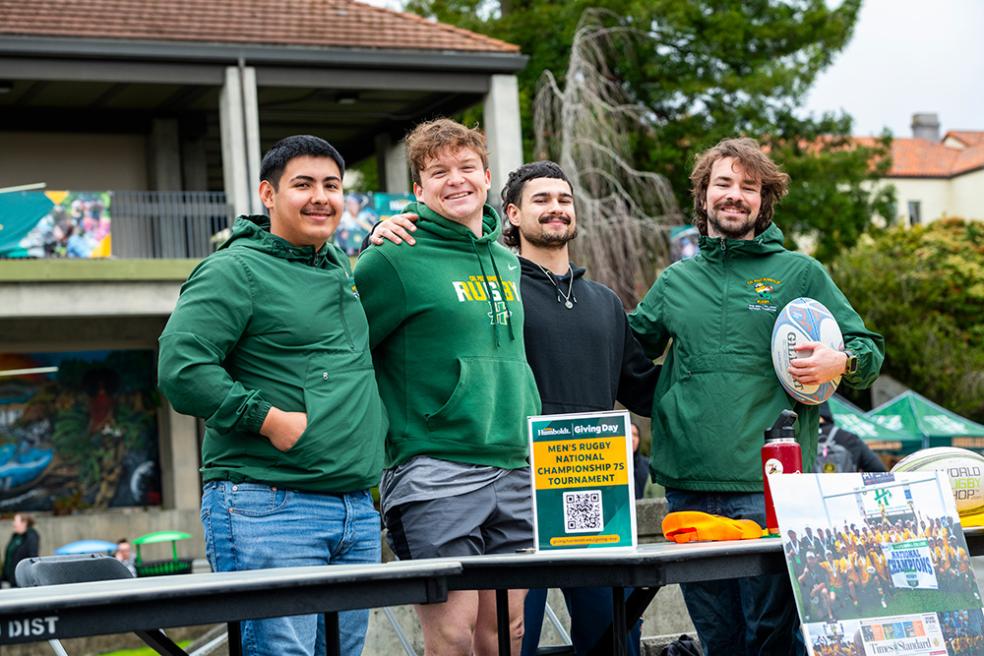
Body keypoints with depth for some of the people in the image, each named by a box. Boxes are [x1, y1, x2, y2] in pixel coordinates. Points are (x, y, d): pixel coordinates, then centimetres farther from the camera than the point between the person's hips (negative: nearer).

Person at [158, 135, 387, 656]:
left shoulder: (341, 268, 18)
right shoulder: (234, 270, -7)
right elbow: (181, 367, -16)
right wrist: (268, 418, -17)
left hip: (357, 510, 8)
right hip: (268, 509, -8)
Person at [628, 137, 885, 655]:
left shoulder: (799, 273, 7)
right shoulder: (675, 281, 16)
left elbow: (868, 351, 8)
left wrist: (841, 362, -13)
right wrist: (653, 410, 8)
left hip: (768, 485, -3)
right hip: (686, 487, 4)